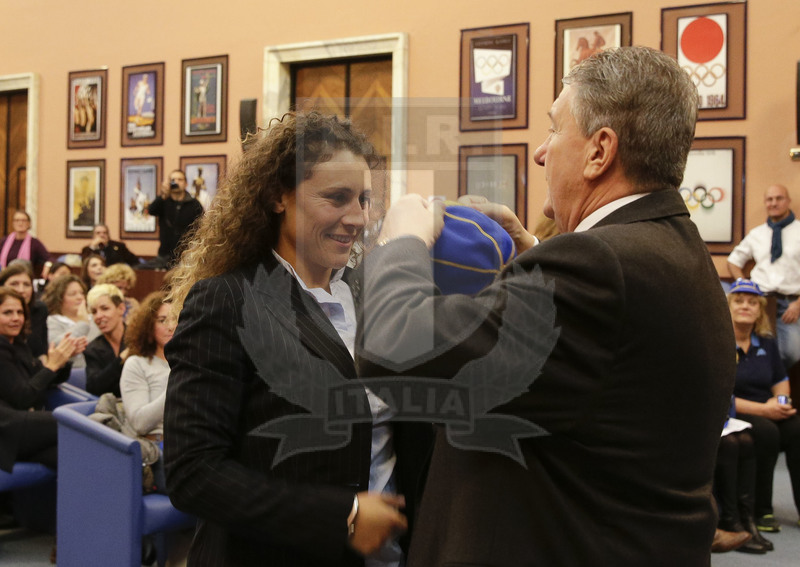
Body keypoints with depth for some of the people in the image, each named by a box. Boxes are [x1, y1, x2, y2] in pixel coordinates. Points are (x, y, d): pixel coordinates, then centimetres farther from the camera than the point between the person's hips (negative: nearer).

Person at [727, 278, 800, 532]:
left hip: (769, 413, 5)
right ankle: (759, 511, -19)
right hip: (731, 416, -5)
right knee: (766, 432, -34)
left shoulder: (766, 342, 14)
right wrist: (763, 410, -18)